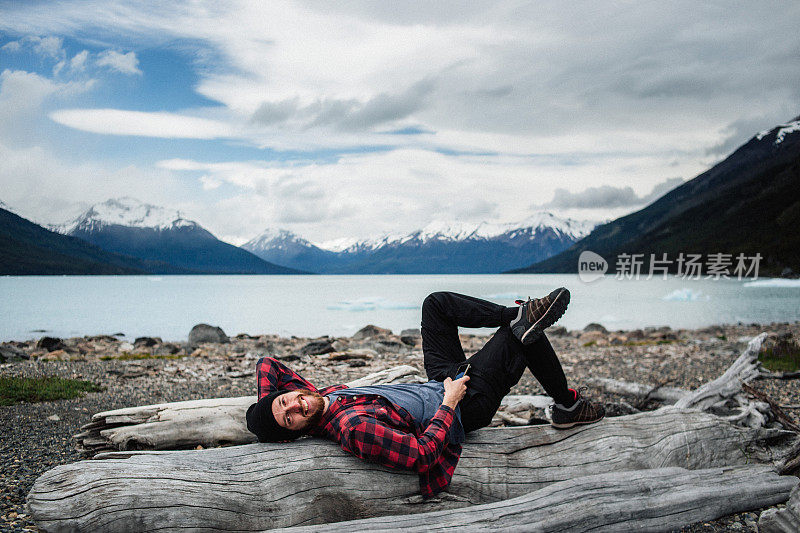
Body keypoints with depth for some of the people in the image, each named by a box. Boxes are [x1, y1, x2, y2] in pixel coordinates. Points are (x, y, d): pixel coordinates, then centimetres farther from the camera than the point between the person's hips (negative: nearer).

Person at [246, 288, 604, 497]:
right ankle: (567, 407, 18)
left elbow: (266, 364, 5)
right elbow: (422, 455, -38)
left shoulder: (320, 395, -9)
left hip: (441, 382, 9)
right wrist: (449, 403, -28)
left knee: (437, 302, 10)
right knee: (524, 334, -6)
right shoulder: (354, 430, -35)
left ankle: (519, 314, 11)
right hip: (465, 405, -9)